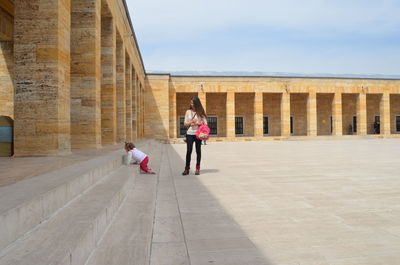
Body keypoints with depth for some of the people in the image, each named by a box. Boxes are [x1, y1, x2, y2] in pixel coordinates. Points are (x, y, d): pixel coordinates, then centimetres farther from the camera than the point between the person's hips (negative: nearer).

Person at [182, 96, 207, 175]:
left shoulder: (201, 112, 2)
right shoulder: (188, 112, 6)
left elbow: (205, 123, 1)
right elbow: (185, 124, 7)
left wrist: (197, 124, -15)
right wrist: (191, 122, -12)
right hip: (189, 134, 1)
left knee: (198, 150, 5)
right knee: (189, 151, -3)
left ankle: (197, 168, 15)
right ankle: (187, 168, 5)